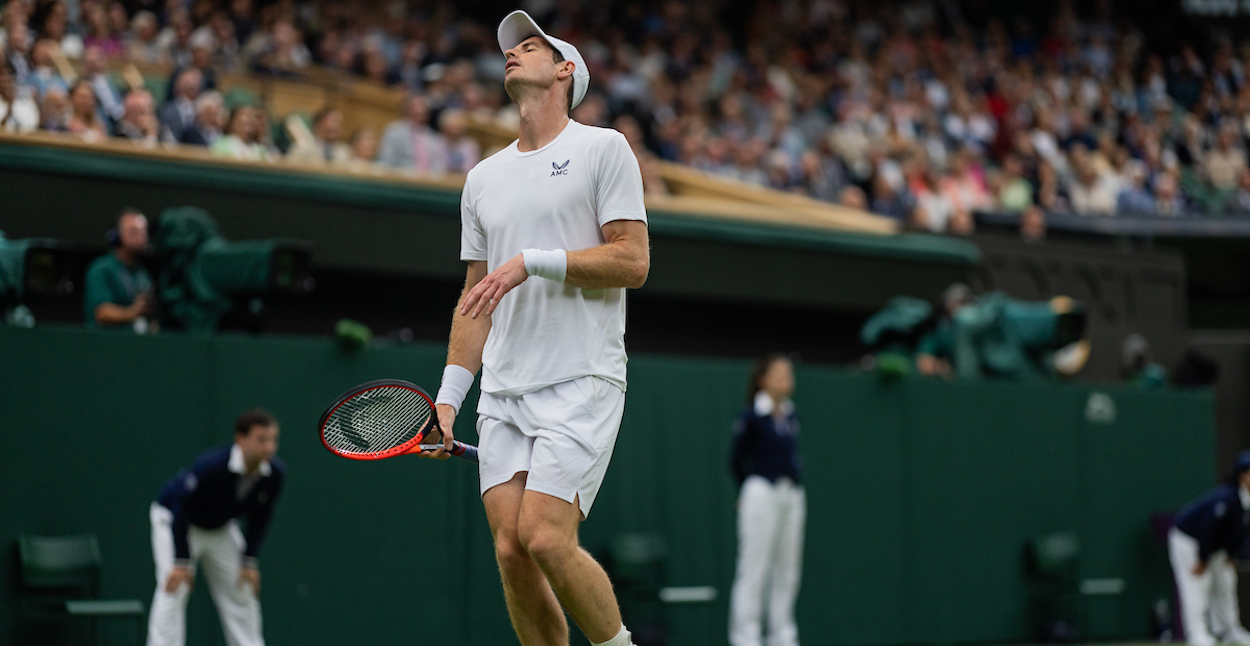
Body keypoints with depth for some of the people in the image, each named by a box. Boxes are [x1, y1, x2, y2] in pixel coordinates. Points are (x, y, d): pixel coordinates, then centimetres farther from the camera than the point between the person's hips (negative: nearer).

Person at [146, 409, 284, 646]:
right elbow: (182, 510, -27)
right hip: (172, 518, -6)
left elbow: (259, 518, -5)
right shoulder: (210, 466, -38)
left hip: (221, 528, 6)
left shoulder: (275, 473, -22)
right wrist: (182, 562, -26)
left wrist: (250, 562, -7)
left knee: (243, 595, 5)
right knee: (173, 591, -19)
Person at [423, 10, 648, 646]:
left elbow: (633, 261, -7)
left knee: (545, 539, -18)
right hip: (503, 394, 5)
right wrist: (447, 397, 12)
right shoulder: (484, 177, 19)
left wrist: (533, 262, -15)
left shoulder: (603, 148, 2)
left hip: (582, 380, -5)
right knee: (511, 552, -5)